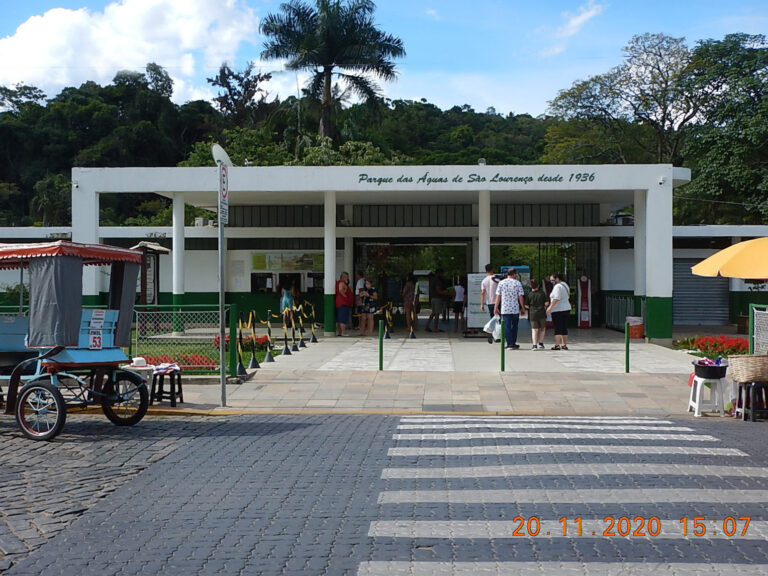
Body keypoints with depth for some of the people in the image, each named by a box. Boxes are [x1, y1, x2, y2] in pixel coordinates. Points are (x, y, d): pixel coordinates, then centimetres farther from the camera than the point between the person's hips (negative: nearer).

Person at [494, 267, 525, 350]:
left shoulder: (501, 283, 2)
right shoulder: (518, 283, -2)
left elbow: (498, 296, 2)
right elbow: (520, 297, -3)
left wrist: (496, 307, 9)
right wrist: (523, 308, 6)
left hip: (504, 309, 0)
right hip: (515, 309, 0)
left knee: (507, 327, 2)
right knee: (514, 326, 14)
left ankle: (510, 344, -2)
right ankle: (513, 344, 21)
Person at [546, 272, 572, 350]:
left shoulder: (558, 286, -14)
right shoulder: (565, 285, 17)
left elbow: (556, 298, -24)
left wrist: (550, 307, -23)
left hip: (558, 310, -9)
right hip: (566, 309, 9)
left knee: (558, 328, -7)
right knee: (564, 328, 11)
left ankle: (557, 345, -8)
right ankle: (564, 344, 14)